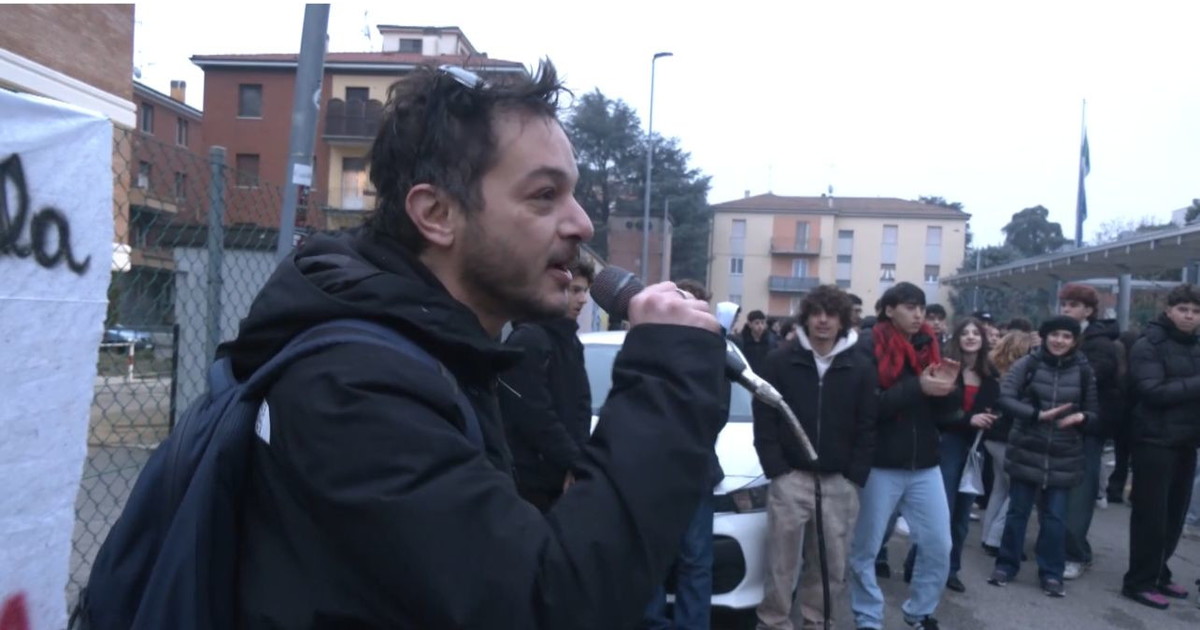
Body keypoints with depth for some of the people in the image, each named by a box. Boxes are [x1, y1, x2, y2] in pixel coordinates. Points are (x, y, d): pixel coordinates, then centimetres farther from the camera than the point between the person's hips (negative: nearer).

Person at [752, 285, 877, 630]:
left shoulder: (861, 367, 5)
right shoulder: (780, 361, 1)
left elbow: (867, 427, 4)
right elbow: (764, 419, -1)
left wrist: (855, 478, -3)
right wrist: (776, 470, -8)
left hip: (839, 483, 2)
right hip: (790, 478, -1)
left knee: (831, 565, 8)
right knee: (781, 563, 0)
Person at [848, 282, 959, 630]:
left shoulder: (930, 347, 8)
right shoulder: (869, 348, -8)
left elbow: (943, 415, 10)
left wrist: (946, 389, -11)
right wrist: (917, 387, -22)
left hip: (925, 465, 5)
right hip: (880, 465, -5)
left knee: (939, 547, 7)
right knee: (865, 550, 5)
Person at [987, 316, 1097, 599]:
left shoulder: (1083, 371, 1)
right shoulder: (1027, 364, -5)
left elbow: (1094, 411, 8)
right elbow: (1004, 398, -12)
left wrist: (1081, 417, -15)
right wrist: (1039, 414, -22)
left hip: (1064, 456, 1)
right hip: (1026, 452, -1)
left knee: (1055, 517, 7)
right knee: (1018, 511, 9)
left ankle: (1051, 574, 20)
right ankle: (1006, 565, 22)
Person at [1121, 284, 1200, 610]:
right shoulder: (1148, 345, -8)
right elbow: (1153, 391, -19)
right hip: (1156, 440, -6)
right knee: (1151, 513, -2)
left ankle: (1158, 574, 25)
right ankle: (1139, 582, 6)